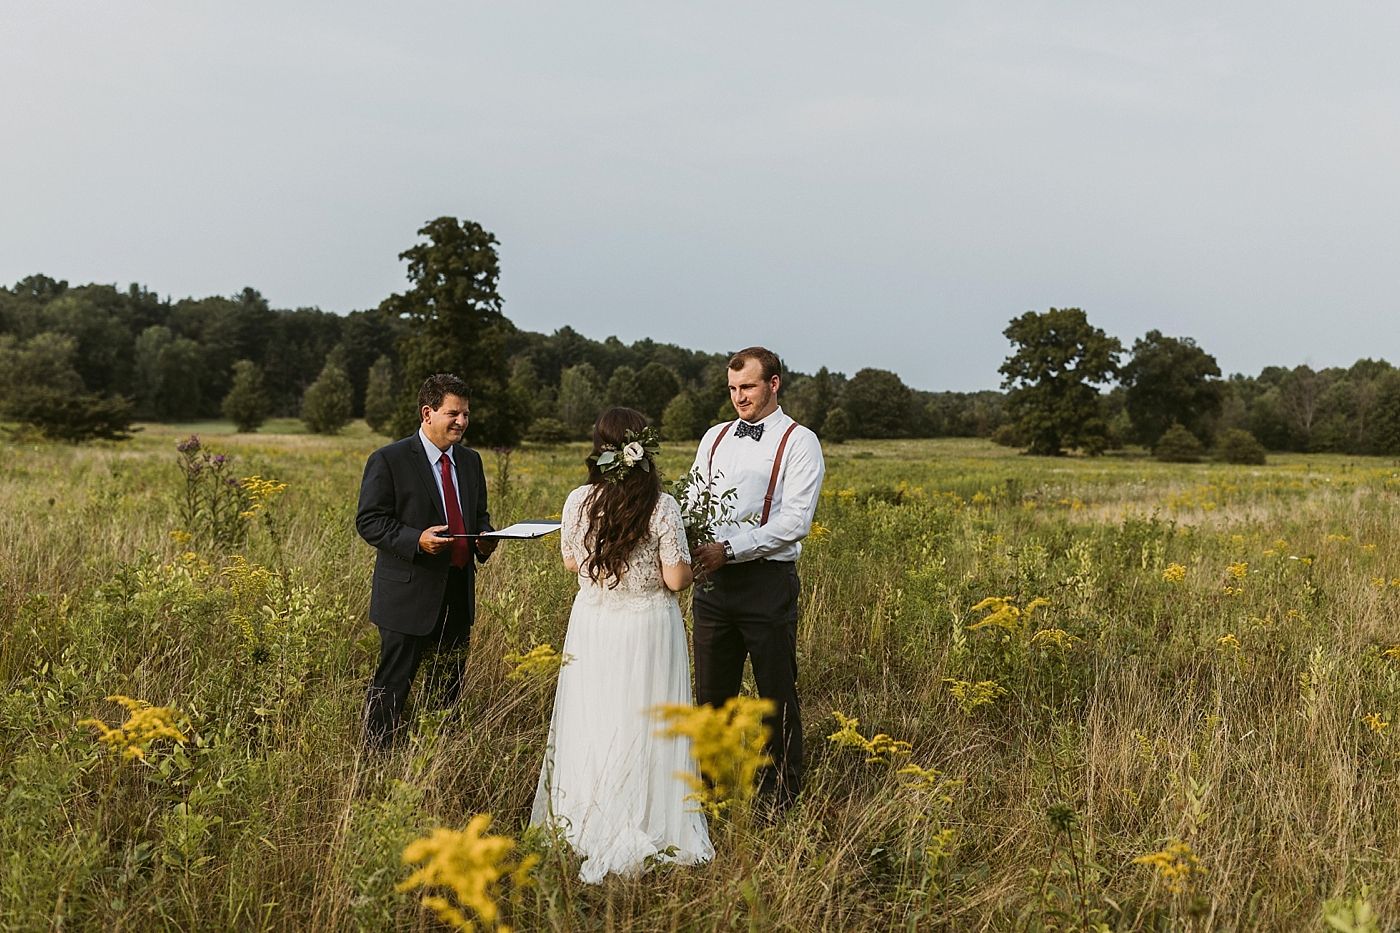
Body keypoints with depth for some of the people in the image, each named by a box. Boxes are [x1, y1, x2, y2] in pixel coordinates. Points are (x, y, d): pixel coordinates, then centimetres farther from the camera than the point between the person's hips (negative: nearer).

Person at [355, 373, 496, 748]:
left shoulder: (470, 461, 12)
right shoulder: (388, 460, -8)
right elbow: (369, 522, -10)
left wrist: (485, 539, -3)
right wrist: (416, 539, -25)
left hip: (458, 594, 6)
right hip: (410, 596, -6)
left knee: (451, 688, 14)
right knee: (392, 686, 0)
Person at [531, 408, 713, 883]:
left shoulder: (578, 502, -6)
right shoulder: (662, 507, -15)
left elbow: (571, 563, 7)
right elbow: (676, 579, -14)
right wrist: (686, 556, 6)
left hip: (592, 626, 3)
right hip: (648, 629, -3)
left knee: (592, 724, 15)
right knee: (643, 730, 8)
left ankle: (583, 829, 28)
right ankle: (647, 833, 16)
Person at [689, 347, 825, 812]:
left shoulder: (799, 443, -3)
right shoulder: (715, 438, 14)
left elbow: (794, 521, -13)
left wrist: (729, 548, -21)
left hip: (767, 582, -5)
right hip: (713, 579, 5)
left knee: (776, 695, 5)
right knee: (712, 693, 12)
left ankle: (780, 799, 18)